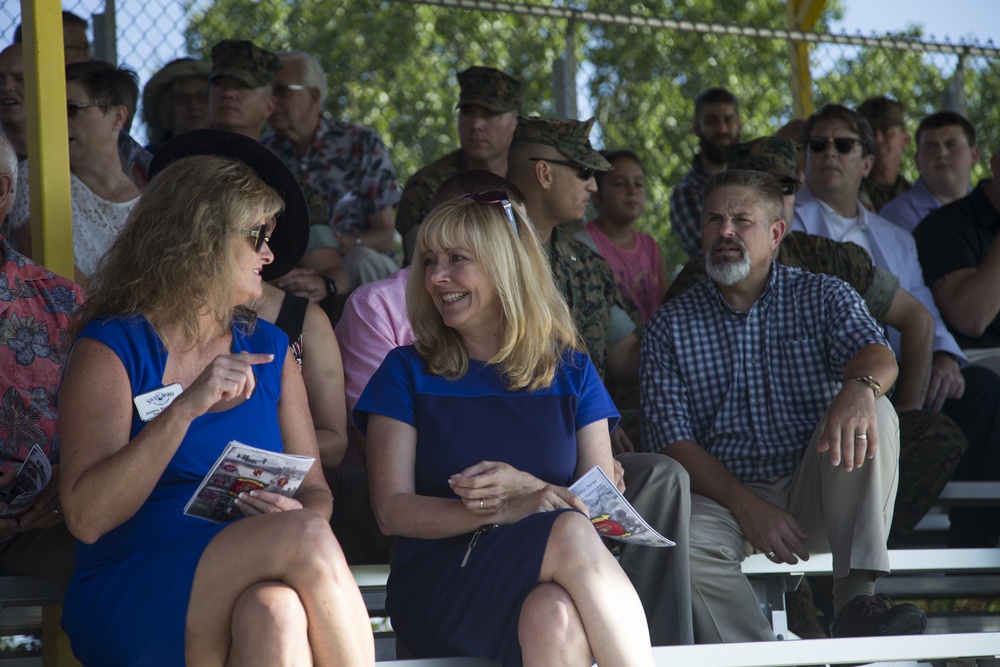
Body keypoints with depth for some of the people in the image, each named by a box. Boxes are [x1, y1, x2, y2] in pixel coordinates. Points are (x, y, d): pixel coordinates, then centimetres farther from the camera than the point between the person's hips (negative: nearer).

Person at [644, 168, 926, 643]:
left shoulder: (823, 297, 8)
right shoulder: (670, 325, 8)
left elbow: (877, 355, -12)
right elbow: (670, 438, -2)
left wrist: (859, 387, -40)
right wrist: (746, 505, -18)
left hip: (812, 497, 1)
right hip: (721, 493, -1)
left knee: (872, 414, -26)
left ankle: (856, 596, -32)